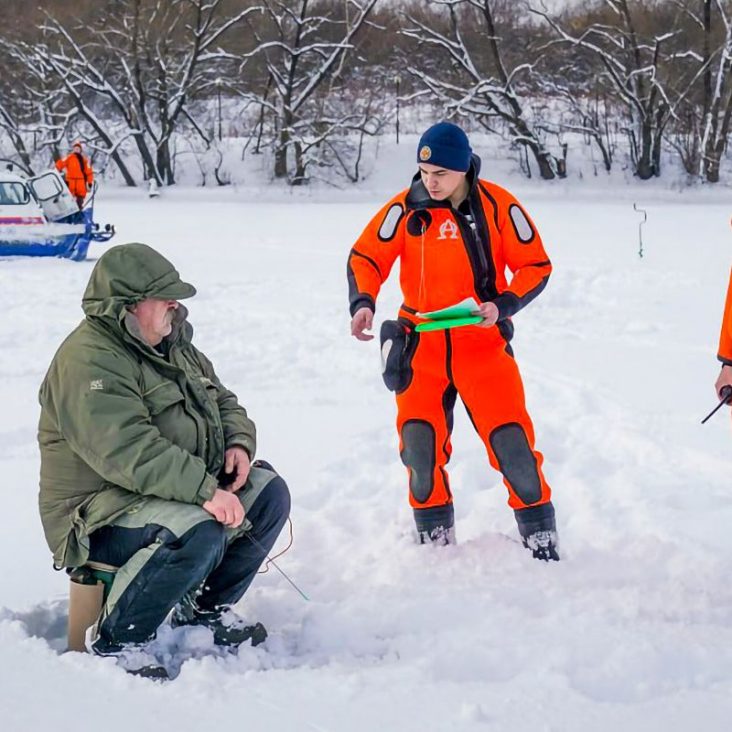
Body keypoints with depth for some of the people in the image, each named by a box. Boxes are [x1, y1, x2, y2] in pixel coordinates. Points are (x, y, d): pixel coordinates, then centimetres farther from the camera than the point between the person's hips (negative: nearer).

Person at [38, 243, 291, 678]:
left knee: (270, 493, -1)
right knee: (200, 532, -34)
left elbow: (223, 401, 21)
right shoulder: (89, 361, -21)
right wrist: (206, 490, -37)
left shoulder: (172, 344, 12)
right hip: (103, 513, -10)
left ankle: (206, 608, 11)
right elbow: (130, 452, -32)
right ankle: (117, 642, -18)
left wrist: (239, 442, -3)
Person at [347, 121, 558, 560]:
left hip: (483, 343, -2)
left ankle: (541, 537, 9)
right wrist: (363, 302, -19)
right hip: (422, 346, 2)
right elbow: (366, 257, 0)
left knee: (511, 441, -7)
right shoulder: (406, 208, -5)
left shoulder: (498, 206, -8)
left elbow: (536, 266, -2)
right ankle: (435, 540, 18)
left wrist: (502, 305, -18)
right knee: (419, 444, 0)